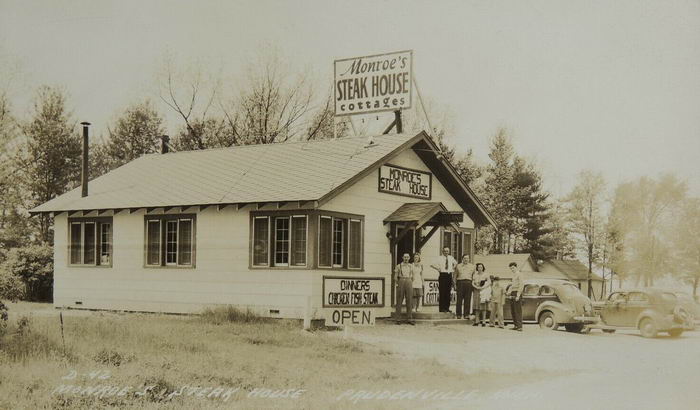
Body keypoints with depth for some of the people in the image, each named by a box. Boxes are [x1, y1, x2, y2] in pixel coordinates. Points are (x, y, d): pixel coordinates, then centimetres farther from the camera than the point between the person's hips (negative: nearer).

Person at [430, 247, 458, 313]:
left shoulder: (451, 258, 12)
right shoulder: (440, 258, -3)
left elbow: (455, 263, 31)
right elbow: (432, 264, -8)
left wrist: (453, 268, 16)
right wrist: (438, 268, -8)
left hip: (449, 275, 5)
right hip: (442, 275, -5)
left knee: (448, 293, 6)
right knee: (442, 292, -5)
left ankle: (447, 308, 12)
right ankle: (442, 308, -2)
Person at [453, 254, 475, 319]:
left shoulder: (472, 266, 16)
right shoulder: (458, 266, 15)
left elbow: (474, 276, 15)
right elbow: (455, 276, 15)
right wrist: (454, 284, 6)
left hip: (468, 283, 1)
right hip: (460, 282, -1)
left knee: (467, 299, -2)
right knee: (459, 299, -4)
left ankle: (466, 314, 2)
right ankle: (459, 314, 1)